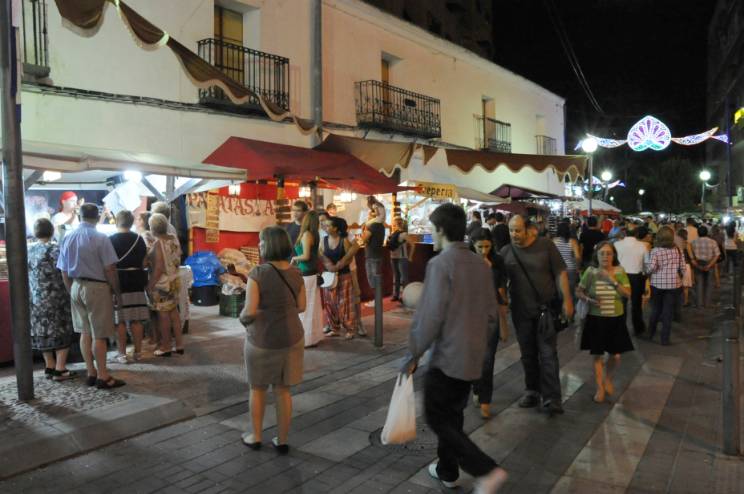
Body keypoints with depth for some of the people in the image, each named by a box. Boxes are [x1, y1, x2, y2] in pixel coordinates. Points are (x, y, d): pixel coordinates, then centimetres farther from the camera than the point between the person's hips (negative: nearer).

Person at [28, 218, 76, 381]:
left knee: (42, 331, 13)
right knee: (61, 331, 1)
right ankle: (60, 369, 0)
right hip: (56, 299, -6)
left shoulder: (28, 250, 5)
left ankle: (49, 367, 20)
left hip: (35, 299, 6)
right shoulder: (54, 249, -13)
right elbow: (64, 273, -14)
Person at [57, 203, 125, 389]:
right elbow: (110, 269, -16)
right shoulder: (100, 238, -14)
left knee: (85, 332, 15)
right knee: (99, 335, 0)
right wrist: (117, 291, -6)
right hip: (96, 288, -6)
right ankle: (102, 377, 6)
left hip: (76, 287, 6)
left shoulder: (67, 238, 5)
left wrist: (72, 291, 19)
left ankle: (91, 373, 23)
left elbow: (64, 271, 9)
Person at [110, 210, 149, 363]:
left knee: (120, 321, 3)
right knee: (136, 320, 7)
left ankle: (122, 353, 7)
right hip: (136, 282, 3)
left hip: (118, 282, -3)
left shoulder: (110, 240, -6)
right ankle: (138, 352, 13)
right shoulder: (139, 239, 3)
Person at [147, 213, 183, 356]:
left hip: (162, 283, -8)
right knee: (174, 312, 14)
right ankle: (179, 345, 19)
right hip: (174, 280, 8)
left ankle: (165, 347, 11)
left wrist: (150, 285, -16)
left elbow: (159, 267, -21)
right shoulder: (174, 239, 4)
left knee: (163, 314, 2)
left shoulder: (158, 243, -18)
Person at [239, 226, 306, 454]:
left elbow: (250, 311, -20)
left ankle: (256, 437, 31)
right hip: (291, 338, 4)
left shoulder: (258, 273, -18)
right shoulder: (295, 273, -3)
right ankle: (282, 441, 24)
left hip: (262, 339, -4)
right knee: (283, 390, 15)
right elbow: (301, 306, 4)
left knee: (258, 389, 18)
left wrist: (242, 317, 0)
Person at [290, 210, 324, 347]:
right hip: (312, 273, 8)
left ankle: (307, 339, 8)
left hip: (306, 275, -8)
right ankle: (314, 336, 22)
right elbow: (313, 254, 9)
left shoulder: (306, 234, -15)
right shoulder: (315, 234, 8)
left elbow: (306, 256, -20)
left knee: (304, 306, 0)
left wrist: (295, 258, -3)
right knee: (313, 306, 13)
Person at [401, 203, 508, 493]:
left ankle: (486, 471, -3)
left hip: (446, 357, -8)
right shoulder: (480, 264, 5)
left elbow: (430, 316, -21)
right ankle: (447, 471, 33)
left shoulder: (440, 263, -17)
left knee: (437, 419, 5)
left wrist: (412, 355, -11)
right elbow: (492, 315, 11)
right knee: (452, 415, 21)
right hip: (472, 358, 8)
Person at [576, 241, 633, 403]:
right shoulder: (590, 272, -7)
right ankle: (600, 388, 23)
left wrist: (612, 280, -20)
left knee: (615, 356, 6)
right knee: (597, 355, 7)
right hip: (596, 319, -1)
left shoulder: (620, 271, -5)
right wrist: (588, 299, -18)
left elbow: (628, 294, -11)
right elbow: (579, 291, 1)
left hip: (616, 319, 1)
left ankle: (608, 379, 37)